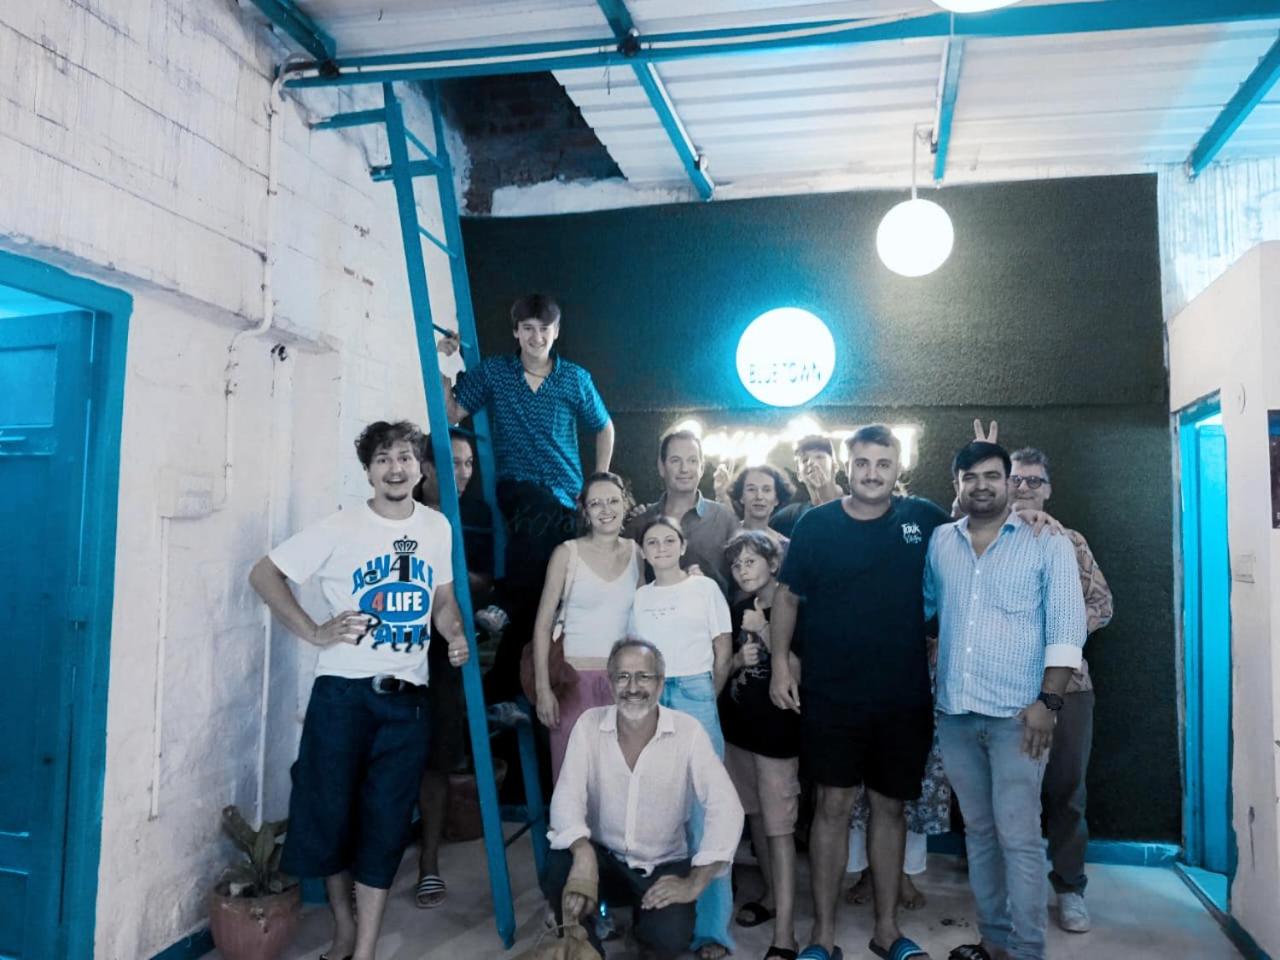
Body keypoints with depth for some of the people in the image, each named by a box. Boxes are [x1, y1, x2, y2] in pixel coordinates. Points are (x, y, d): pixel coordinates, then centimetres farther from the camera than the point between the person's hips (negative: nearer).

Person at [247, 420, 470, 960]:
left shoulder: (437, 528, 7)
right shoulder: (341, 528, -5)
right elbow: (264, 574, -3)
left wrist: (456, 635, -3)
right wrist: (314, 632, -12)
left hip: (407, 697, 3)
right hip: (343, 691, -2)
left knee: (386, 821, 5)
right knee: (331, 812, 6)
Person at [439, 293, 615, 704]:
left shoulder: (576, 379, 6)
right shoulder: (492, 371, 5)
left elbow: (604, 428, 17)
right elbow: (451, 414, 2)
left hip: (565, 494, 2)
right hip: (516, 488, -1)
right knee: (542, 510, -37)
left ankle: (502, 685, 2)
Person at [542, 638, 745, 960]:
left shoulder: (688, 731, -15)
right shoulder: (589, 724, -10)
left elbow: (725, 808, -19)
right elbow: (567, 796, -17)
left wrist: (694, 883, -25)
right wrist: (583, 857, -36)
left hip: (664, 867, -1)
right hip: (605, 859, 1)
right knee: (559, 870, -30)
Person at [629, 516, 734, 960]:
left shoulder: (705, 587, 4)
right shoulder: (638, 597, 12)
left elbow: (723, 651, 5)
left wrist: (705, 699, 8)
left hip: (695, 697, -3)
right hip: (648, 700, 3)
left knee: (703, 809, -6)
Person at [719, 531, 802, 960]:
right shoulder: (736, 611, 8)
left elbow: (798, 670, -16)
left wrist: (764, 631, -22)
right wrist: (740, 660, -7)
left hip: (777, 725, -6)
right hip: (738, 722, 6)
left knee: (778, 823, -6)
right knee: (755, 814, 16)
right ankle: (772, 894, 33)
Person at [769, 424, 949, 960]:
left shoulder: (925, 519, 1)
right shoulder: (816, 524, -2)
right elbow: (788, 596, 4)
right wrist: (780, 664, -4)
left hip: (905, 696, 2)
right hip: (831, 694, -1)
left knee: (889, 807, 13)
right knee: (834, 805, 3)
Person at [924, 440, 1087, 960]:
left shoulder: (1048, 543, -2)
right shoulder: (939, 542, 8)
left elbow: (1067, 628, -7)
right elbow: (921, 606, 17)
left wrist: (1047, 702, -14)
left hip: (1017, 714, -4)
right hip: (954, 713, 4)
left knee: (1018, 837, -3)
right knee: (978, 831, 14)